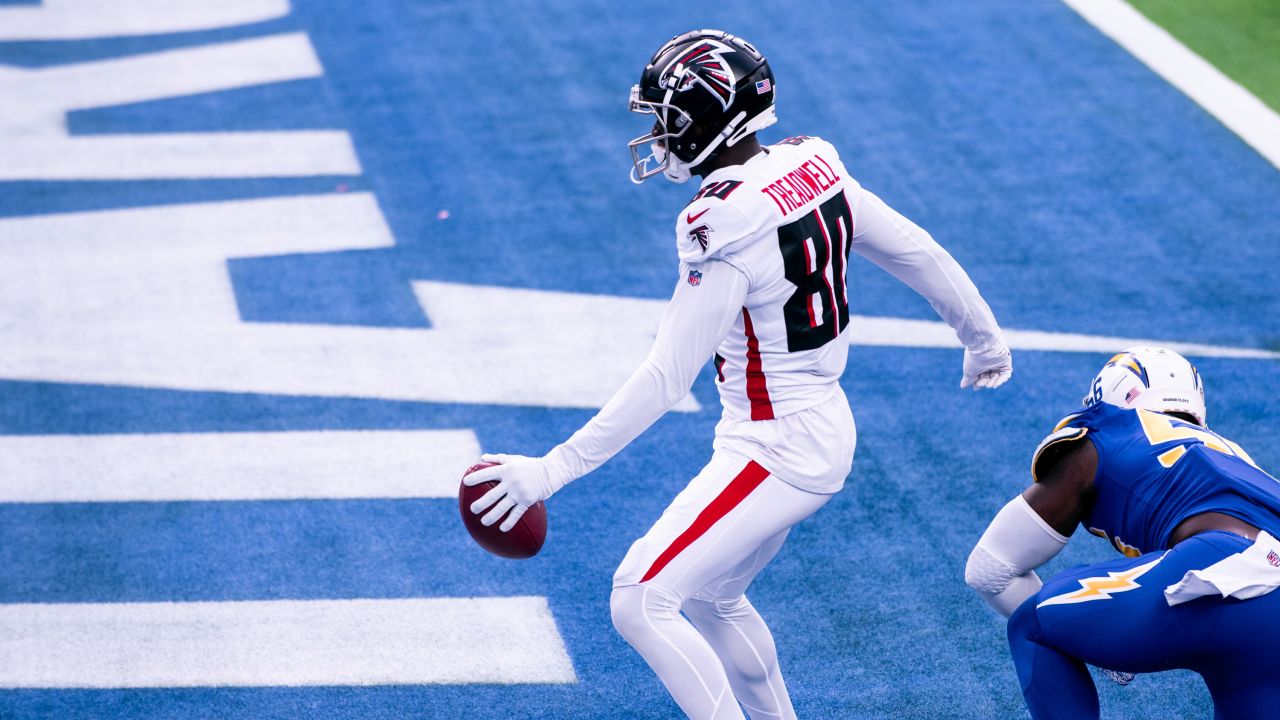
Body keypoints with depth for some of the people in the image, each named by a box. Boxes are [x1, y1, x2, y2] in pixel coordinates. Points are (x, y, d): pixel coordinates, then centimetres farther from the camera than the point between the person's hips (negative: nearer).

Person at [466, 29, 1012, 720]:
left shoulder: (725, 229, -24)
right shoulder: (814, 166, 0)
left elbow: (665, 380, -25)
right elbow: (920, 254, 10)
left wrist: (552, 468, -23)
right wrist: (984, 338, 28)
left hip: (776, 450, -9)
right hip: (826, 430, 9)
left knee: (641, 602, -9)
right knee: (711, 598, 24)